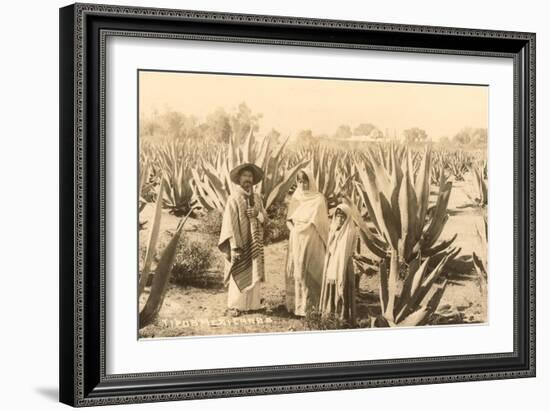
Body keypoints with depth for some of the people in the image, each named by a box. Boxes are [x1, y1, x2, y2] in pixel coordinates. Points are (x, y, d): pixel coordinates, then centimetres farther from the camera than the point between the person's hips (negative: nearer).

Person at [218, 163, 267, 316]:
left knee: (254, 273, 7)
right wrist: (234, 247, -18)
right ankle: (234, 305, 5)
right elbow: (230, 224, -13)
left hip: (255, 244, 5)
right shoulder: (233, 199, -9)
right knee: (238, 274, -2)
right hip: (240, 244, -5)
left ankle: (252, 303, 14)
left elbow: (265, 216, 12)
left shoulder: (256, 198, 8)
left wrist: (257, 214, -12)